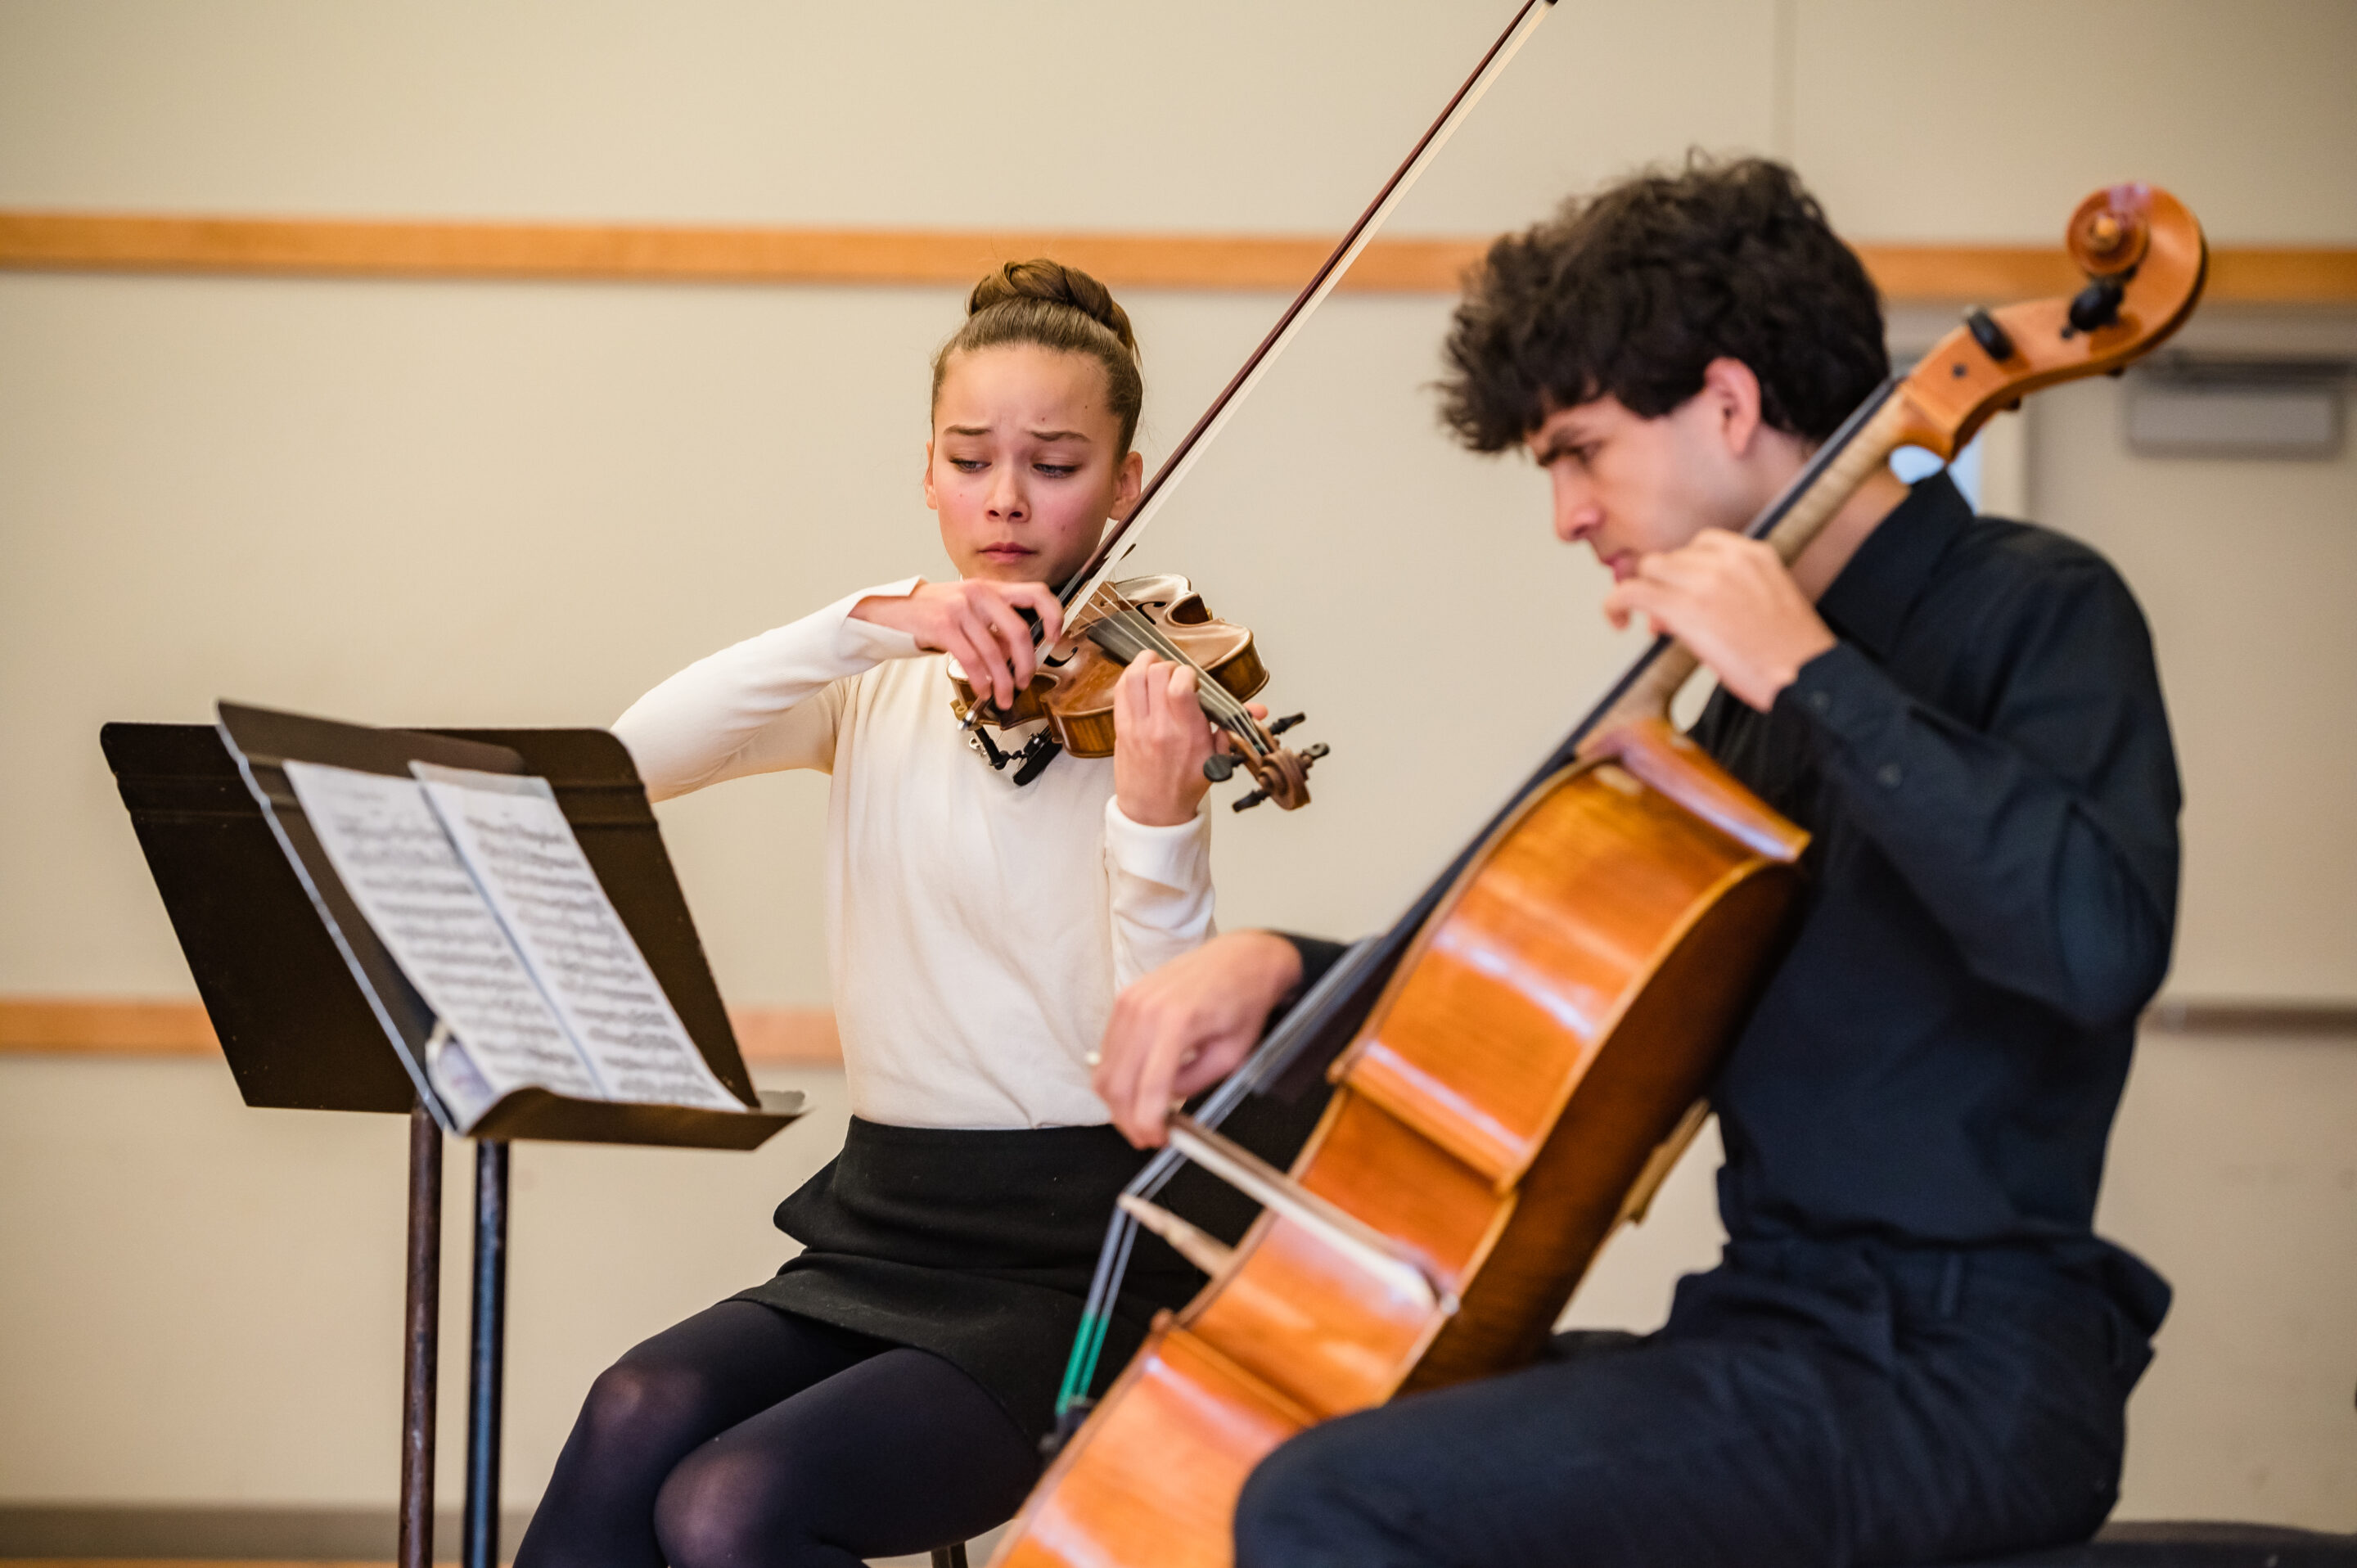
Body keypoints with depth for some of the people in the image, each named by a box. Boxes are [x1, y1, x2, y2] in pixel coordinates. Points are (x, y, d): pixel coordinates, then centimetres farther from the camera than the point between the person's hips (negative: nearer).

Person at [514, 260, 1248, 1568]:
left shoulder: (1141, 700, -4)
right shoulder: (883, 688, 10)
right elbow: (639, 752, -9)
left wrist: (1156, 822, -31)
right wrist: (874, 620, -19)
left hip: (1079, 1264, -4)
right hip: (886, 1224, 4)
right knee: (642, 1414, -25)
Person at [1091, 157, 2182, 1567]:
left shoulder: (2035, 611, -8)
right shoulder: (1769, 710, 18)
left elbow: (2094, 938, -27)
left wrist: (1810, 674, -19)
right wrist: (1284, 969, 10)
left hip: (1956, 1379, -9)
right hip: (1791, 1333, 9)